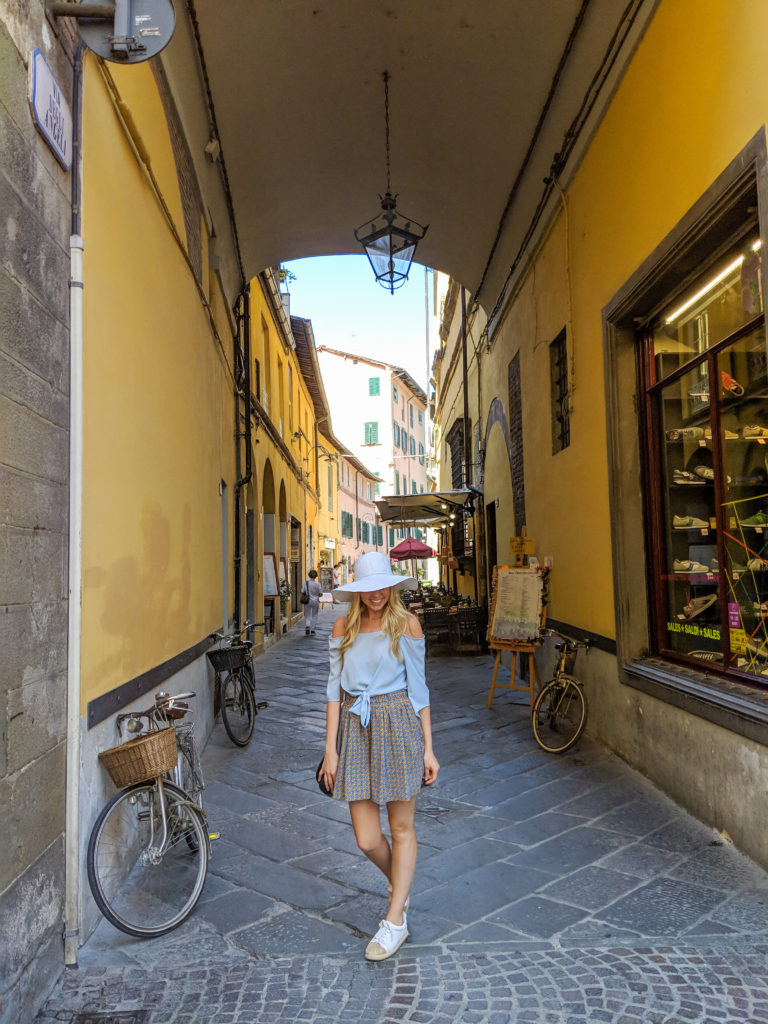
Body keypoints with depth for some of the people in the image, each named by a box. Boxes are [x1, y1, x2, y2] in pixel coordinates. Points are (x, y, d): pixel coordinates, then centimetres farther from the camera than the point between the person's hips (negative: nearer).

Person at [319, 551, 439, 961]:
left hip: (398, 725, -2)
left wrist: (428, 748, 1)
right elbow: (334, 688, 4)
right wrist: (330, 748, 0)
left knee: (401, 828, 7)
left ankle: (395, 919, 25)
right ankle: (399, 884, 36)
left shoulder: (407, 624, -1)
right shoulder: (343, 627, 4)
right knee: (367, 840, 3)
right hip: (355, 727, 2)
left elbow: (418, 688, 1)